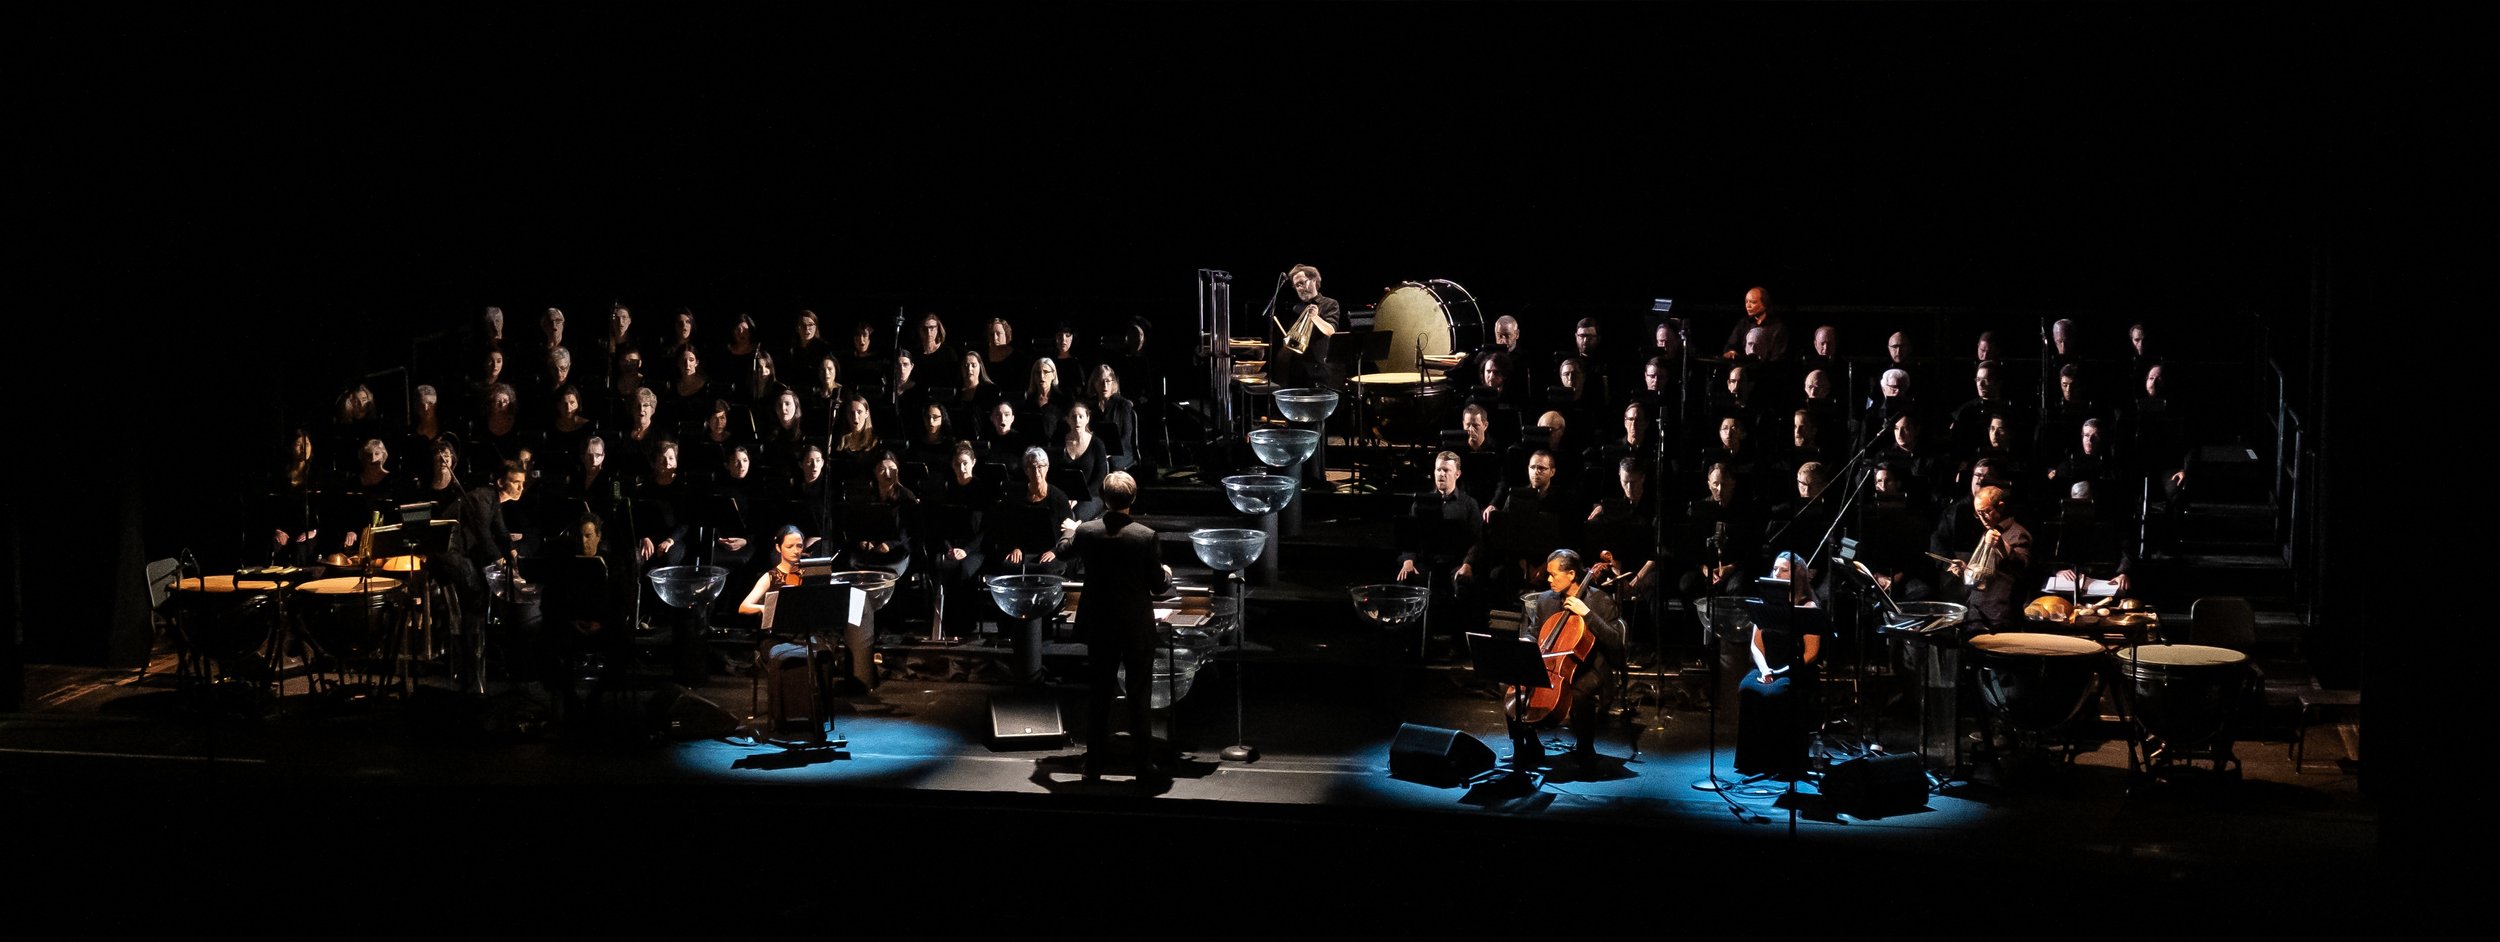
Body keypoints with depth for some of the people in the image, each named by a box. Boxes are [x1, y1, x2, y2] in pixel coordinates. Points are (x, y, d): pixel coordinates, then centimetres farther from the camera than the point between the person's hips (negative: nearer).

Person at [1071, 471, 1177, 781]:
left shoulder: (1085, 531, -9)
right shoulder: (1146, 536, -17)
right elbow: (1159, 586, -10)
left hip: (1099, 625, 3)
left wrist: (1070, 533, 39)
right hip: (1137, 626, -3)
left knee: (1097, 694, 11)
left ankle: (1093, 764, 16)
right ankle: (1143, 762, 12)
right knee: (1139, 695, 7)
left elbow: (1070, 552, 16)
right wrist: (1167, 573, 14)